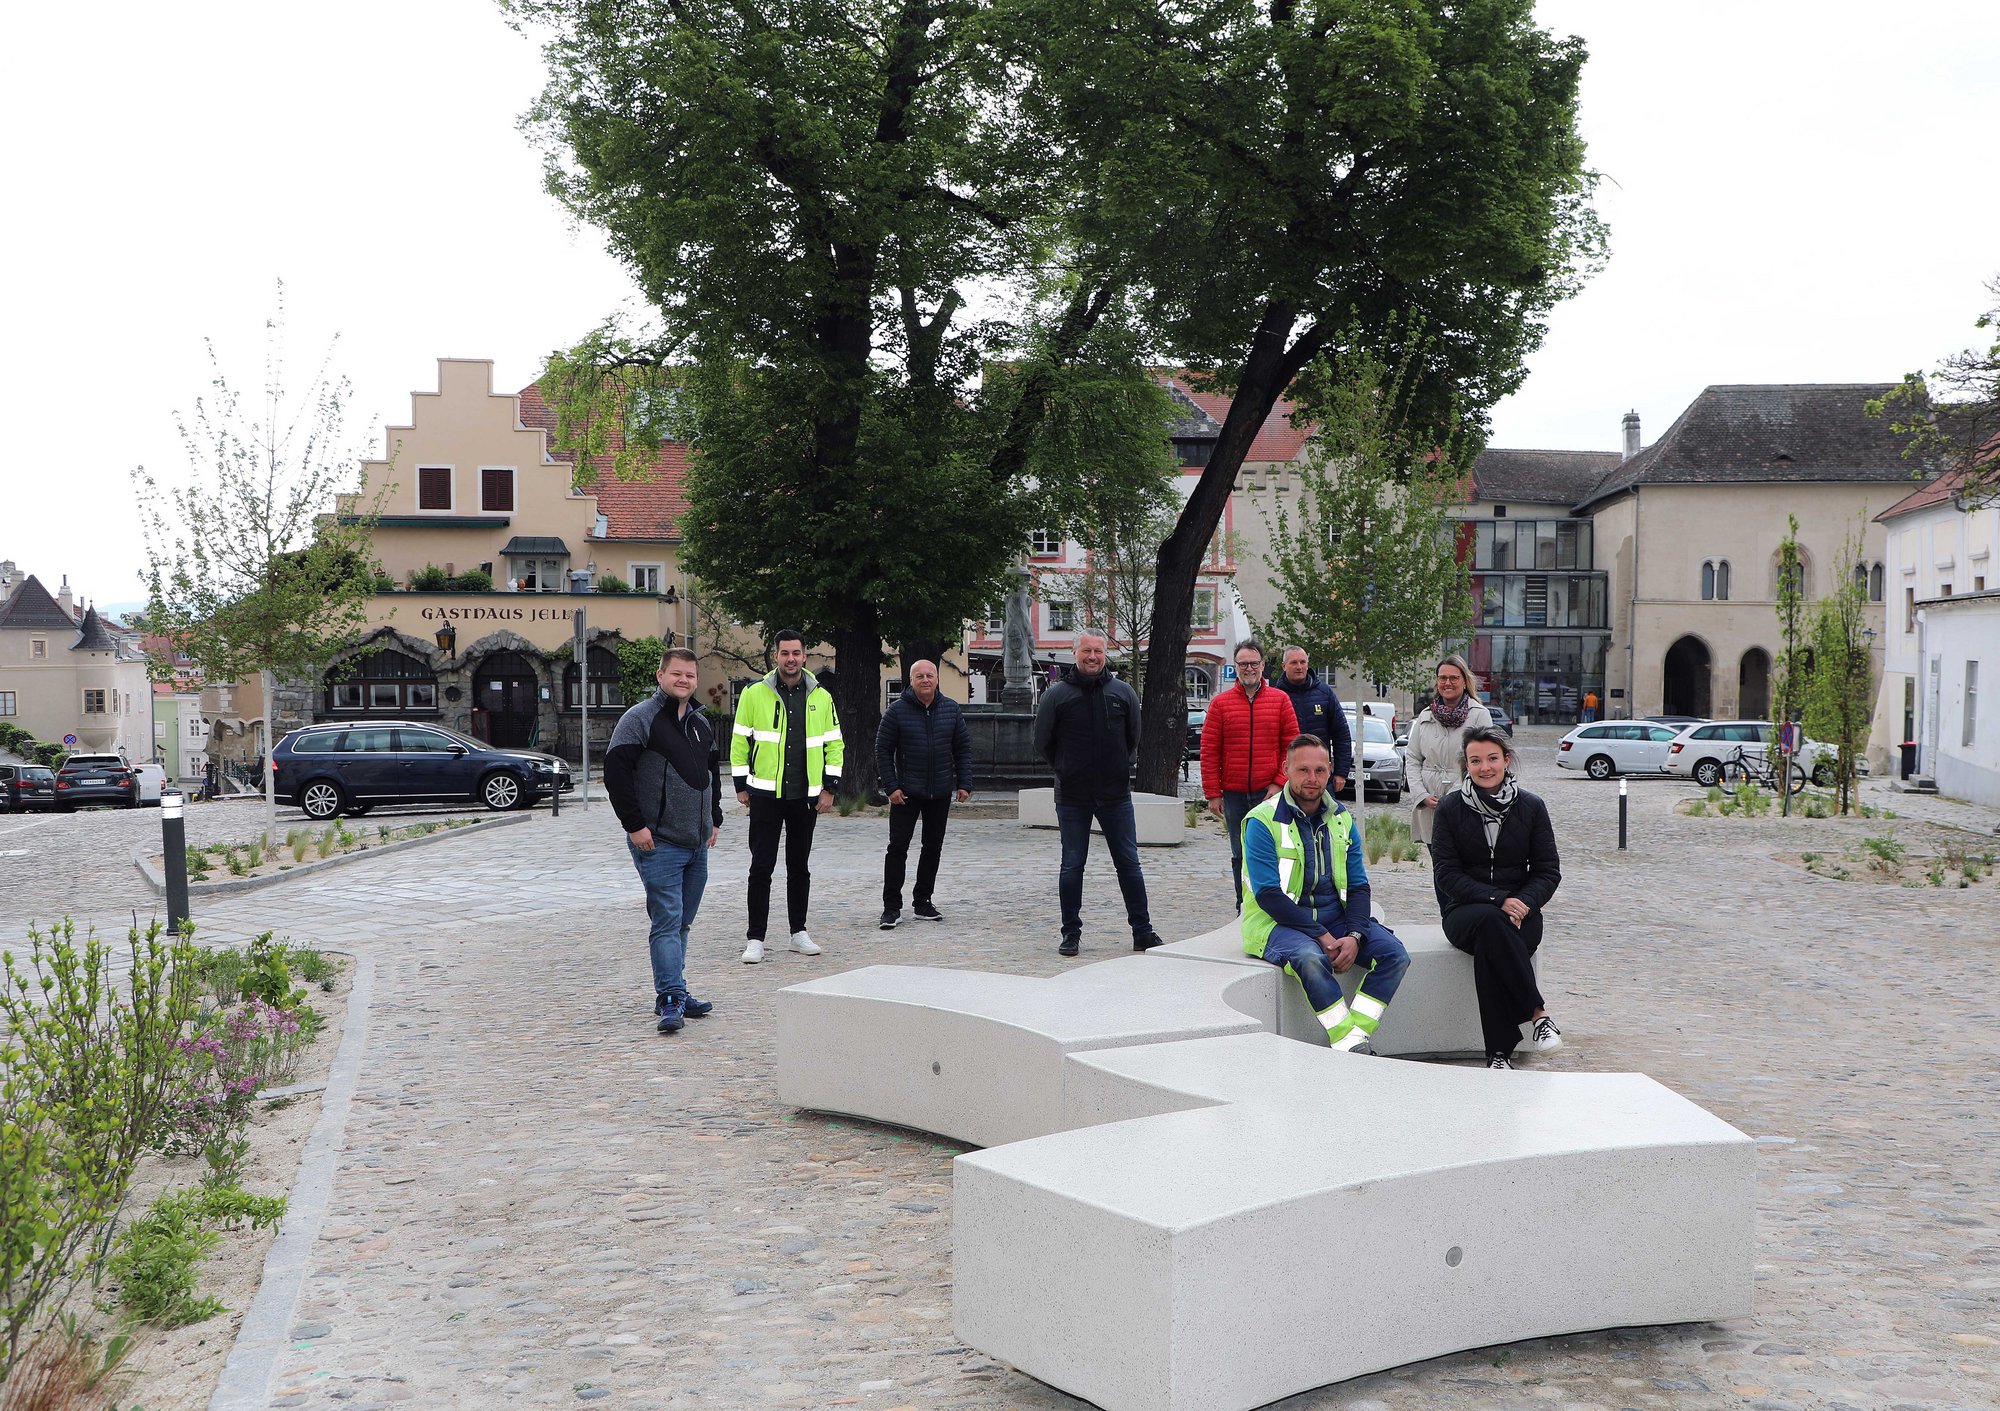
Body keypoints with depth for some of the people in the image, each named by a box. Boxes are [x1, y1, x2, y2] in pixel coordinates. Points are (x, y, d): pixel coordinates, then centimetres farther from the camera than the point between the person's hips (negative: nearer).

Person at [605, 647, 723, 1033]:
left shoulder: (701, 723, 15)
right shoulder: (640, 719, -8)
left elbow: (713, 772, 27)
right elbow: (615, 772, -14)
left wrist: (714, 819, 19)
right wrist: (635, 825, -16)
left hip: (697, 843, 8)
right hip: (659, 843, -8)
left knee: (682, 922, 13)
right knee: (667, 921, -11)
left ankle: (673, 993, 21)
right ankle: (670, 1000, -11)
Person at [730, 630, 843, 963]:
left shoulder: (821, 697, 5)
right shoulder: (755, 694, -1)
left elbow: (834, 744, 10)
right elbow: (740, 742, 3)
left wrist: (829, 787, 3)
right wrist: (741, 786, 0)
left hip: (806, 797, 2)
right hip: (765, 796, -2)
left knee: (800, 867, 11)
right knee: (761, 867, -3)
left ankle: (799, 933, 21)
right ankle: (756, 939, 2)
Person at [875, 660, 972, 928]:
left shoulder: (951, 709, 4)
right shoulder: (897, 710, -5)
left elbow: (963, 748, 9)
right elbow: (883, 750, -3)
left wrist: (964, 783, 2)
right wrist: (891, 786, -10)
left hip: (941, 793, 3)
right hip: (906, 793, -3)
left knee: (933, 848, 9)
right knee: (898, 848, -5)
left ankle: (922, 902, 20)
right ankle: (891, 907, 0)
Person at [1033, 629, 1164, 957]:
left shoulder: (1123, 693, 3)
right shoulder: (1056, 695, -2)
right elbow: (1043, 744, 6)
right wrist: (1068, 770, 11)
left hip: (1116, 795, 1)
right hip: (1071, 797, -1)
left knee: (1129, 863, 4)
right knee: (1072, 866, 5)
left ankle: (1142, 931, 11)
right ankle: (1071, 933, 14)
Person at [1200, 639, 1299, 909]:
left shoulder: (1280, 700, 5)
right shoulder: (1221, 703, 5)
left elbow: (1292, 745, 4)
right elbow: (1209, 751, 3)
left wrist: (1280, 783, -6)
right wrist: (1213, 794, -2)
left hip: (1269, 794, -1)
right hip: (1234, 795, 2)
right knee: (1240, 855, 9)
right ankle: (1244, 909, 17)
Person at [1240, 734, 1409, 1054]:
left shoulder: (1342, 819, 10)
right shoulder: (1263, 822, -8)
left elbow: (1358, 887, 6)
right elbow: (1268, 895, -15)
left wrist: (1355, 936, -14)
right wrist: (1320, 935, -21)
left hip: (1336, 918, 6)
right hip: (1279, 922, -6)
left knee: (1395, 954, -16)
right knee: (1311, 958, -37)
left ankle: (1356, 1037, -21)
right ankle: (1352, 1046, -30)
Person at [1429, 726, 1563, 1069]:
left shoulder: (1531, 806, 5)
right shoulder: (1451, 808, 1)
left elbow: (1549, 872, 4)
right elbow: (1446, 874, -5)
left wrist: (1523, 903, -16)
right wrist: (1498, 900, -19)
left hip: (1520, 911, 0)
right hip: (1464, 911, 0)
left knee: (1488, 950, -35)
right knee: (1491, 921, -38)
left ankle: (1500, 1051, -28)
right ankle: (1538, 1013, -33)